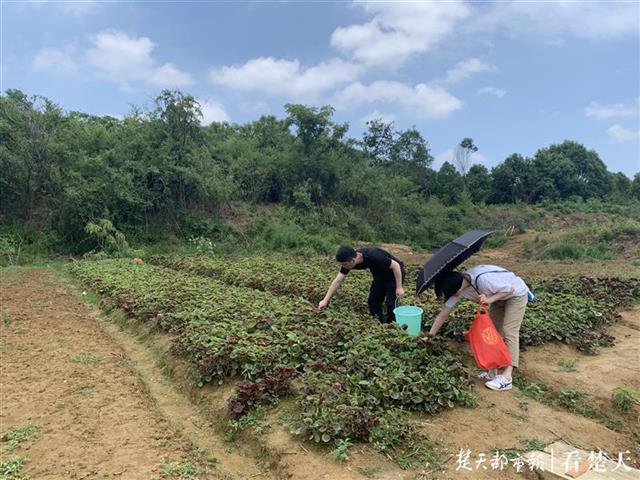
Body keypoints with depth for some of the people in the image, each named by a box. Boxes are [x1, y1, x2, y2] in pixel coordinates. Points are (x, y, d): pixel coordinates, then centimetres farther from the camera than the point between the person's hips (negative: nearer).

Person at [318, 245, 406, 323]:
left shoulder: (373, 257, -39)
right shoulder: (348, 262, -19)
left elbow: (396, 265, -27)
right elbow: (337, 281, -11)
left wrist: (399, 287, -24)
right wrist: (325, 300, -13)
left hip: (395, 273, -7)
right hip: (380, 275, 7)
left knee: (390, 302, -16)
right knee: (373, 301, 2)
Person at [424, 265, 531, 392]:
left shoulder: (483, 279, -40)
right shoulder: (457, 286, -16)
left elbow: (511, 288, -26)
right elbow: (443, 314, -9)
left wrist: (489, 299, -36)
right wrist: (430, 336, -9)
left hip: (516, 293, -8)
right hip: (499, 297, 8)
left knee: (509, 332, -16)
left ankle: (507, 377, -18)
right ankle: (493, 372, 9)